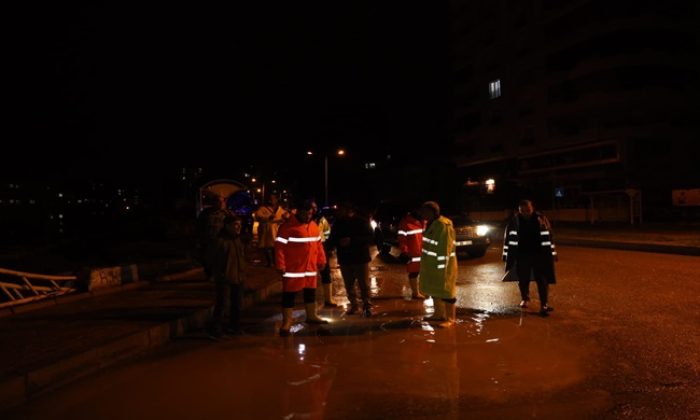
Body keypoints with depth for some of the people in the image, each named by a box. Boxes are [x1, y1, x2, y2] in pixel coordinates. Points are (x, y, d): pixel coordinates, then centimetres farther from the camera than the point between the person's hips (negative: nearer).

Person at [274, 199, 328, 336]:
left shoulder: (314, 226, 8)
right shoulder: (287, 226, -13)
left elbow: (318, 244, 16)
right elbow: (279, 247, -15)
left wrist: (321, 261, 13)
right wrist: (280, 265, -17)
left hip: (310, 268, 7)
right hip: (293, 269, -6)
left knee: (311, 292, 19)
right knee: (289, 295, 0)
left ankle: (311, 316, 36)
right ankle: (286, 322, 10)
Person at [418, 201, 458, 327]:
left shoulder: (444, 225, -21)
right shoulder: (431, 224, 8)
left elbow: (445, 249, -22)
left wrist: (442, 268, -22)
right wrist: (427, 263, 15)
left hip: (442, 264, -9)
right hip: (431, 264, 9)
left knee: (445, 290, 0)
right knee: (434, 289, 16)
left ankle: (451, 319, 11)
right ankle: (439, 314, 30)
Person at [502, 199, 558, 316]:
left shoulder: (541, 219, -4)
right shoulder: (514, 221, -5)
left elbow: (549, 236, 2)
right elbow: (508, 238, 1)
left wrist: (553, 253, 3)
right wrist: (506, 255, 1)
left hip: (539, 254, -1)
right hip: (521, 255, 1)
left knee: (542, 280, -4)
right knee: (522, 279, 12)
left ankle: (544, 305, 2)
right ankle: (525, 298, 37)